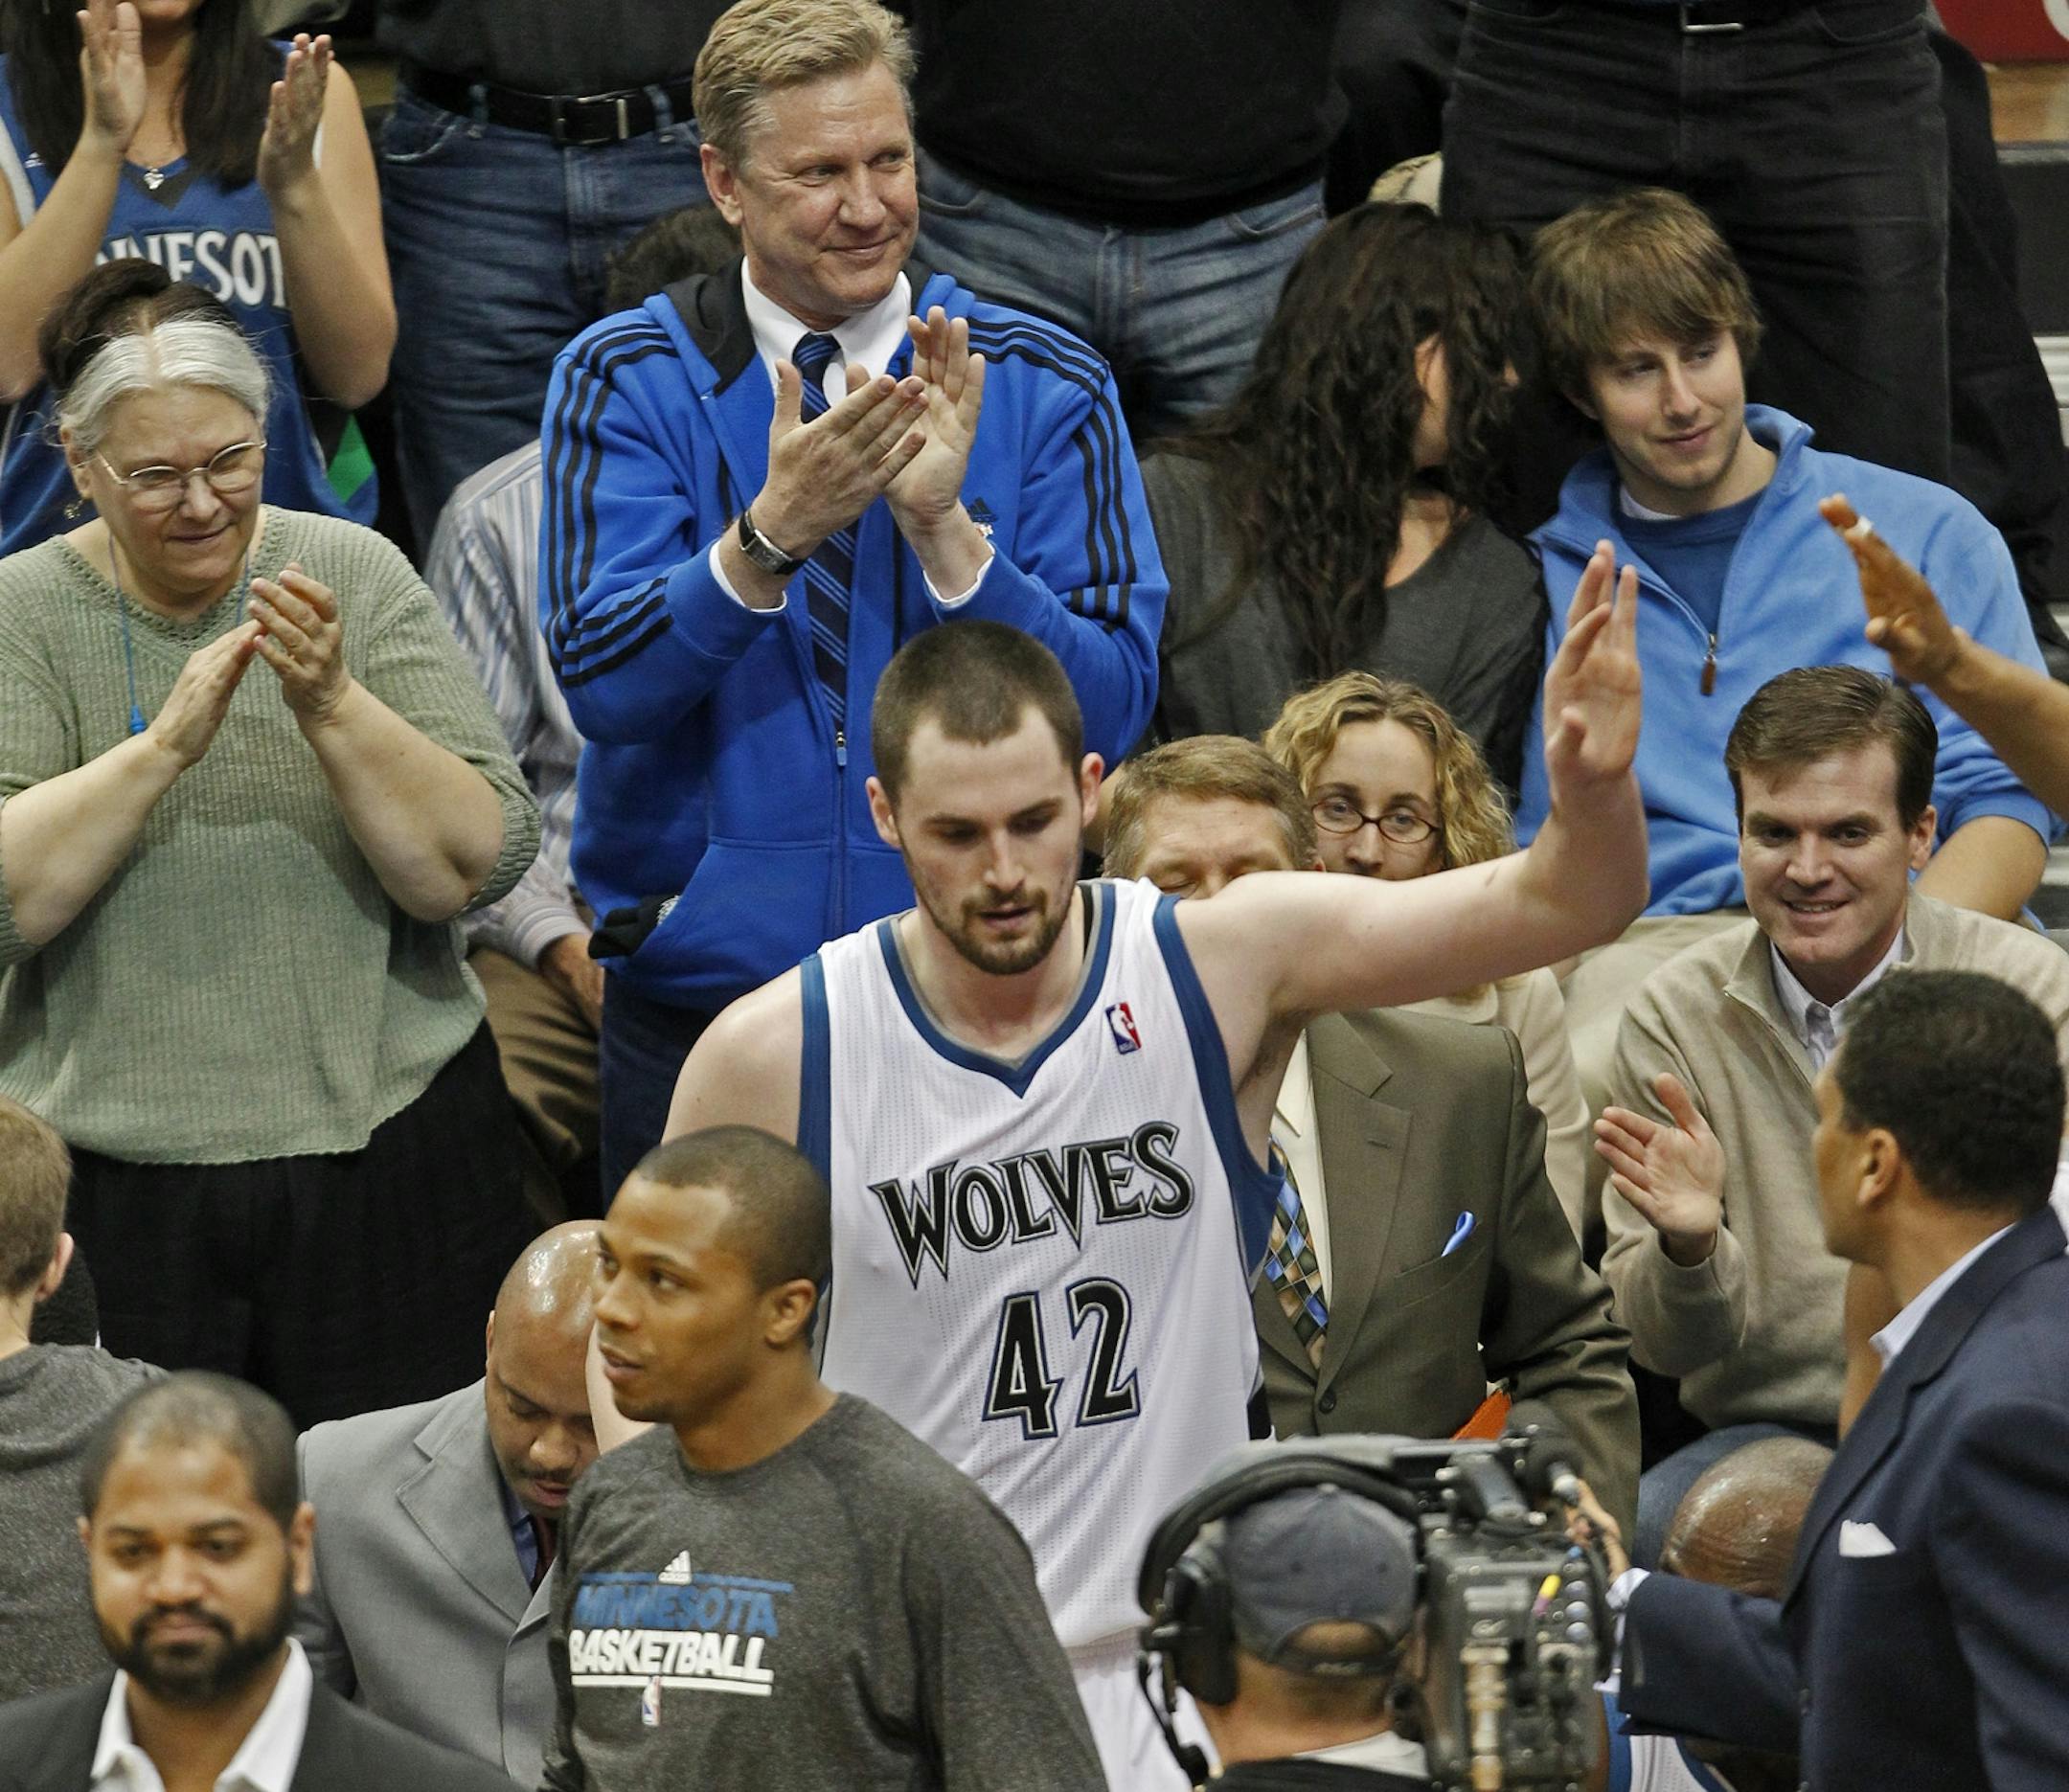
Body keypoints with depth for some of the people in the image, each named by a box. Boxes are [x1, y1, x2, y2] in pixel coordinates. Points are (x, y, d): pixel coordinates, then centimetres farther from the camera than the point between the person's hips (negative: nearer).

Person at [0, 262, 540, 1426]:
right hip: (115, 1186, 0)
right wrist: (165, 744, -21)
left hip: (380, 1159, 1)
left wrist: (332, 706, -19)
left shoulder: (353, 578, 1)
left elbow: (475, 870, -6)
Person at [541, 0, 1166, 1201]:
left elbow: (1111, 709, -8)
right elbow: (603, 683, -12)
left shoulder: (1043, 390, 0)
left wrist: (945, 527, -21)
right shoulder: (628, 382, 0)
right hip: (697, 993, 0)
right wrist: (771, 534, -27)